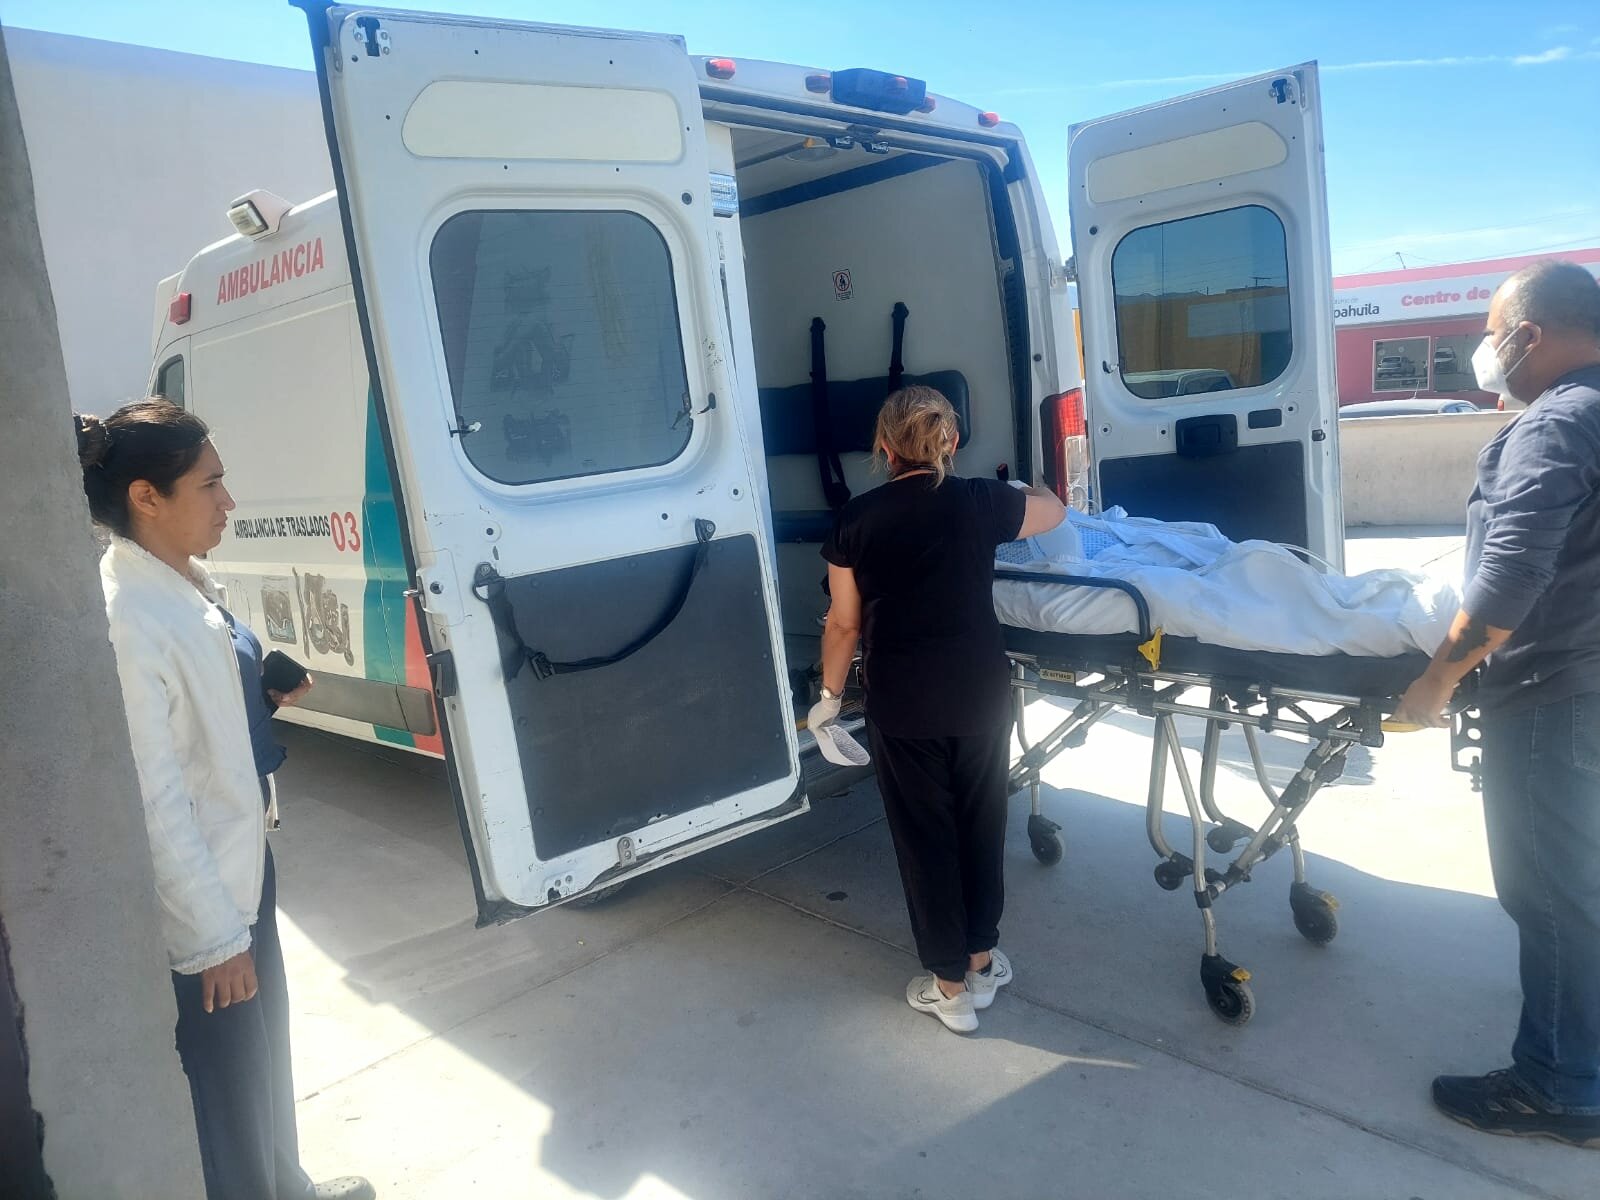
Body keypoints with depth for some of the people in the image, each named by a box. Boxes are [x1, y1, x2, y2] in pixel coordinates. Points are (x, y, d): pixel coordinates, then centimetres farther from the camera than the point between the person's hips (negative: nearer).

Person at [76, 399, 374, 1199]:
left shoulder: (187, 582, 2)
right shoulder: (122, 620, -26)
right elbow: (154, 801, -25)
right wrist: (212, 935, -20)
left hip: (243, 862, 9)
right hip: (197, 898, -9)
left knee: (267, 1043, 26)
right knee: (226, 1080, 12)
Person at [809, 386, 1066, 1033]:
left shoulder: (857, 519, -5)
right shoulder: (981, 502, -2)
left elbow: (844, 623, 1)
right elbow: (1055, 512, 18)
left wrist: (830, 695, 16)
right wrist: (1026, 489, 40)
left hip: (901, 705, -1)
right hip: (981, 695, 2)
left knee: (924, 835, 11)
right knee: (981, 825, 18)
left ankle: (950, 986, 22)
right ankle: (982, 959, 34)